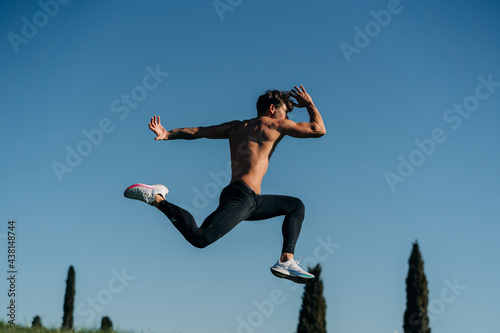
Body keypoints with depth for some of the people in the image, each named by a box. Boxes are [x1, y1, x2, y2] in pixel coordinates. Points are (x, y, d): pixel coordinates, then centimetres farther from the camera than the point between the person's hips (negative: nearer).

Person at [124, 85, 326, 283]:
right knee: (200, 239, -21)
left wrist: (167, 135, 11)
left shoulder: (236, 127, 24)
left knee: (296, 206, 21)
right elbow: (319, 129, 3)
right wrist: (309, 104, 19)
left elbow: (198, 131, 16)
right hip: (242, 197, -10)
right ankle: (156, 198, -13)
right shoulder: (275, 124, 3)